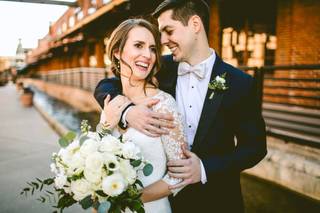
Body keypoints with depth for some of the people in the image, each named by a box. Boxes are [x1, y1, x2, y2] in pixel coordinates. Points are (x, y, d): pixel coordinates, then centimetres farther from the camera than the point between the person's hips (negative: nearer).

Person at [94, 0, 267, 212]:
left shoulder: (240, 83, -12)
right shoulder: (161, 69, -6)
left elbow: (256, 146, -7)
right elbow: (105, 86, -4)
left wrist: (205, 169, -21)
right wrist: (126, 112, -26)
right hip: (162, 193, 2)